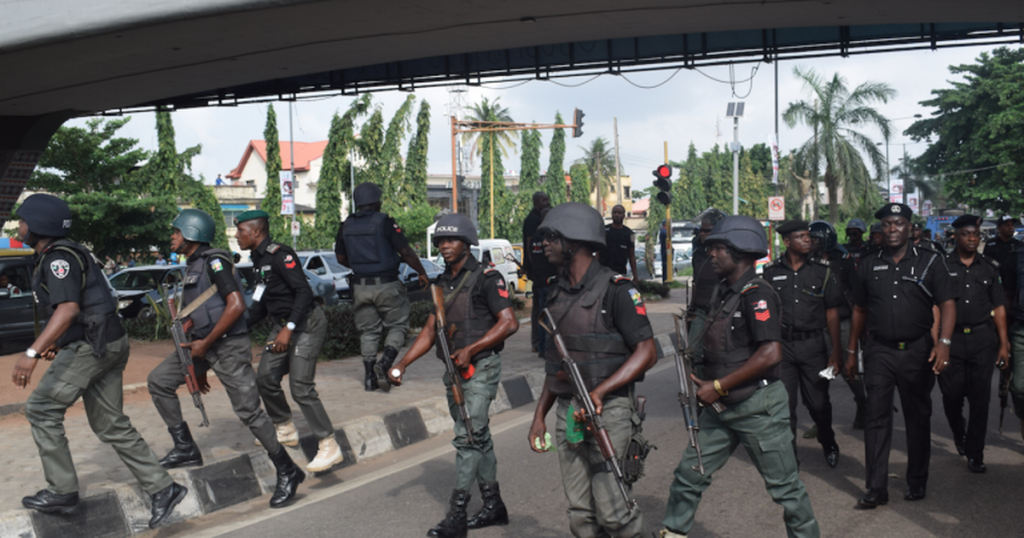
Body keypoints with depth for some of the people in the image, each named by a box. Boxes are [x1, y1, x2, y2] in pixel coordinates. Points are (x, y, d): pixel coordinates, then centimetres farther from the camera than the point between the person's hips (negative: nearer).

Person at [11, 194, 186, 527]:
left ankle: (63, 492, 7)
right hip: (108, 345, 10)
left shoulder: (59, 257, -13)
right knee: (110, 424, 9)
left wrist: (32, 353, -31)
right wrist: (55, 343, 30)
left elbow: (68, 308, -26)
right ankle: (163, 489, 8)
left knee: (41, 410, 0)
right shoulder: (54, 256, 19)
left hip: (92, 346, -10)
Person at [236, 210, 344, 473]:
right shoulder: (260, 259, 12)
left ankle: (329, 447, -7)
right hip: (283, 324, 9)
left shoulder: (279, 255, -17)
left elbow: (304, 292, -24)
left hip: (306, 323, -9)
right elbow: (260, 305, 19)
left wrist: (289, 328, -29)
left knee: (301, 387, -14)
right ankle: (285, 430, 28)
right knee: (265, 378, 8)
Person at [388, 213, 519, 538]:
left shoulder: (486, 277, -10)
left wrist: (470, 350, -20)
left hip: (481, 368, -8)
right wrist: (402, 365, 2)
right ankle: (494, 507, 24)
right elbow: (430, 331, 13)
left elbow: (509, 323, -16)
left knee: (467, 438, -11)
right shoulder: (442, 283, 13)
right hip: (454, 370, 8)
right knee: (478, 438, 14)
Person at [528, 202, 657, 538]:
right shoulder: (558, 292, 12)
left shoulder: (615, 289, -11)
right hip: (567, 411, 7)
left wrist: (598, 392, -24)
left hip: (609, 410, -7)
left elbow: (647, 352, -15)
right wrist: (539, 416, 14)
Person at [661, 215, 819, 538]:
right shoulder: (722, 292, 11)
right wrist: (702, 383, 8)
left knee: (785, 486, 6)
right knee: (688, 475, 9)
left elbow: (770, 354, -27)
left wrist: (718, 386, -21)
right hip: (721, 409, 8)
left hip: (758, 407, -8)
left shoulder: (757, 294, -17)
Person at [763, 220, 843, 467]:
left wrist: (836, 350, 0)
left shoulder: (823, 270, 2)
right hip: (781, 345, 0)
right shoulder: (771, 271, 3)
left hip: (813, 344, 0)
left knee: (818, 402, 4)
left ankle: (828, 443, 33)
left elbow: (832, 312, 4)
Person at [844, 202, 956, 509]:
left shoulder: (930, 261, 0)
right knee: (875, 418, -2)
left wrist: (944, 342, -20)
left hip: (918, 351, -1)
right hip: (879, 351, 1)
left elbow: (947, 304, -6)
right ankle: (876, 488, 3)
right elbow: (859, 310, 12)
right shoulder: (868, 264, 7)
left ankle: (916, 483, 25)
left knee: (918, 418, 10)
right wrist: (851, 351, 12)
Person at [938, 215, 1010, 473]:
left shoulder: (990, 267, 9)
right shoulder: (942, 265, 1)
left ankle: (974, 453, 10)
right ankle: (959, 434, 34)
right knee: (951, 395, 3)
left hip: (983, 338, 2)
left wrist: (1003, 344, 4)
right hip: (951, 339, -1)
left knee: (980, 398, 0)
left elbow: (999, 307, 10)